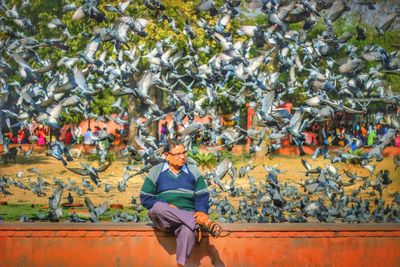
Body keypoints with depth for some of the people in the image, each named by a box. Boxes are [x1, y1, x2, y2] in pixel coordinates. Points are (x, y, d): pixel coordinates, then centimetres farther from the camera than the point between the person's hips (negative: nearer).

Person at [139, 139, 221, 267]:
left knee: (188, 231, -37)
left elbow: (202, 195, 6)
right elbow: (145, 198, 5)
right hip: (163, 218, 1)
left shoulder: (193, 171, 13)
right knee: (158, 207, -36)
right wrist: (167, 207, -9)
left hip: (188, 216, 0)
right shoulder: (156, 171, 9)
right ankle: (204, 223, -34)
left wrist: (202, 211, -15)